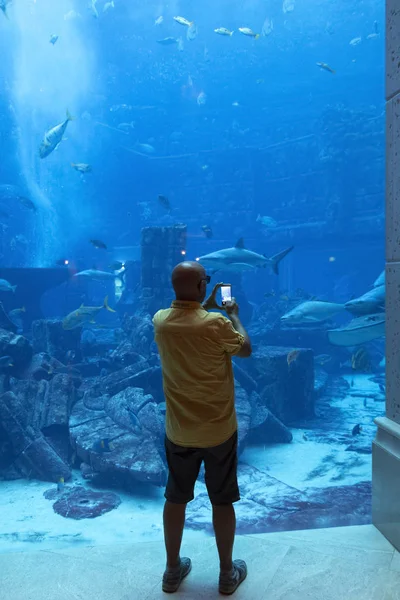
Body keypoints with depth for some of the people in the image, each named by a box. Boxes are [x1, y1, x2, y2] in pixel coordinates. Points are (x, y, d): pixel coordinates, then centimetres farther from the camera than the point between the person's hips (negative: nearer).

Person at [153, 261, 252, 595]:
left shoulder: (160, 321, -8)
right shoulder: (216, 324, -22)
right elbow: (246, 349, -3)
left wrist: (206, 306, 21)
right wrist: (233, 315, 9)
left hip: (178, 432, 4)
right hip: (219, 430, -3)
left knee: (175, 499, 18)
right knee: (222, 502, 14)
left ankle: (173, 571, 34)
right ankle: (227, 574, 31)